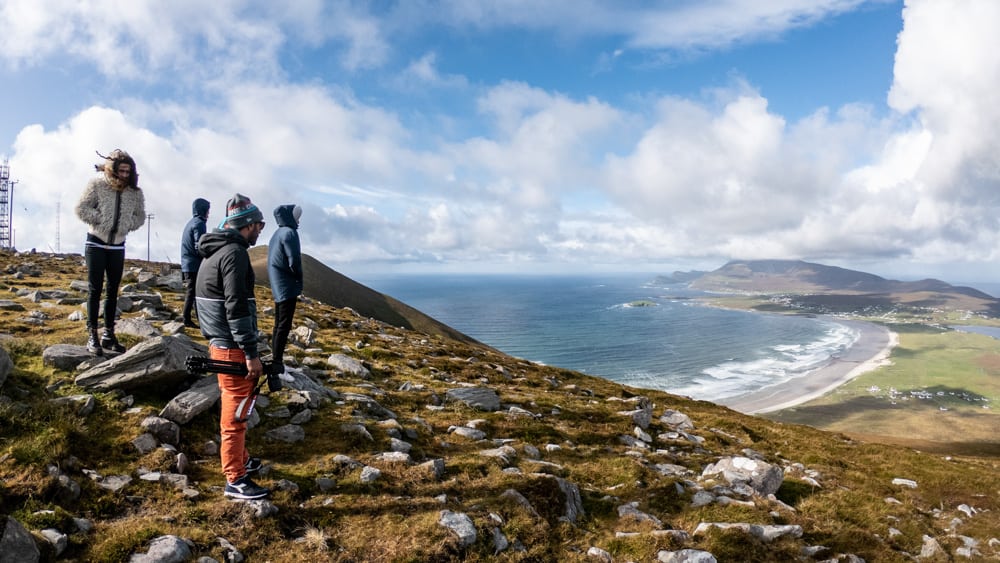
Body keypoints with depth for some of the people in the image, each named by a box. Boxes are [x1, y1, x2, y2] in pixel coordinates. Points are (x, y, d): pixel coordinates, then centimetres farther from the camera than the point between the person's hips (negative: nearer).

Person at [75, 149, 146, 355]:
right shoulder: (97, 184, -10)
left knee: (113, 291, 8)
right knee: (95, 289, -2)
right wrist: (100, 220, -16)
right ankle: (92, 336, 2)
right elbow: (81, 208, -9)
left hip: (118, 246, 4)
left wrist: (128, 225, -6)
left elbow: (140, 216, 10)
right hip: (96, 243, -3)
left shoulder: (135, 191, 0)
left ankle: (109, 335, 16)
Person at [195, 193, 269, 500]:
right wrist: (251, 353, -22)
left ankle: (241, 460, 37)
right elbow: (236, 306, -24)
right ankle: (235, 481, 7)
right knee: (236, 412, -2)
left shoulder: (214, 251, 14)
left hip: (219, 342, 10)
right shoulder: (234, 253, -18)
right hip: (232, 348, -10)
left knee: (234, 406, 22)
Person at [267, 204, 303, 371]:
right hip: (287, 286, -9)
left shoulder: (277, 234, 14)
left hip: (277, 286, 9)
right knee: (284, 326, -6)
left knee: (278, 324, 14)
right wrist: (299, 279, -3)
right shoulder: (289, 233, -14)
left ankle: (276, 359, 20)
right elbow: (294, 261, -19)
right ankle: (277, 361, -4)